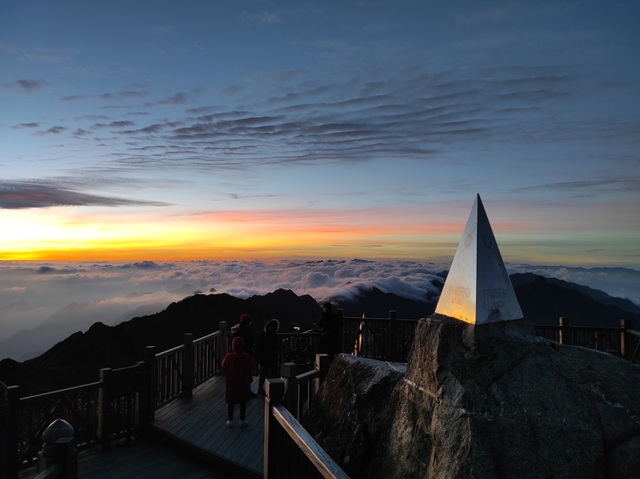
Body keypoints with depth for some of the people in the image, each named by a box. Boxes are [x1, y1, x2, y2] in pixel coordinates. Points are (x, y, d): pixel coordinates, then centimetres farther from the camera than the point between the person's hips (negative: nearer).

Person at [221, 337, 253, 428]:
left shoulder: (228, 357, -15)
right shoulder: (246, 357, -16)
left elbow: (223, 367, -2)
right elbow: (250, 368, -8)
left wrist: (223, 359, 13)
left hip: (231, 383, 1)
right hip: (244, 383, 0)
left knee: (231, 402, 13)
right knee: (243, 402, 12)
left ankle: (230, 421, 19)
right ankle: (242, 420, 18)